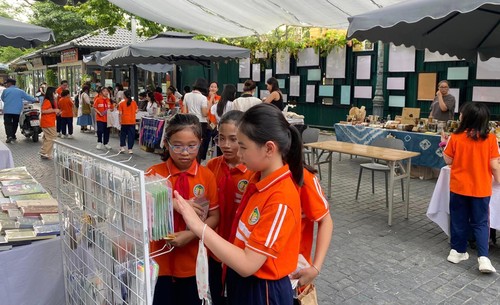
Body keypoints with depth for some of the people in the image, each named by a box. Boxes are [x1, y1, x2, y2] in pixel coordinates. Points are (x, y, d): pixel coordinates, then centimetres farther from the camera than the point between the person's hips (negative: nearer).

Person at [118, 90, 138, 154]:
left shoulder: (121, 103, -5)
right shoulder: (134, 102, -3)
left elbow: (120, 113, -6)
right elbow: (136, 111, 0)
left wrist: (120, 120, 5)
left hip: (124, 121, 0)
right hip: (132, 121, 1)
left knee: (123, 134, 16)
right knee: (131, 135, 5)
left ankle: (122, 147, 12)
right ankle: (130, 149, 4)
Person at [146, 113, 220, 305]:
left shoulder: (207, 176, -6)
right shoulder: (154, 173, -7)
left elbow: (214, 217, -4)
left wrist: (191, 234, -20)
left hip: (193, 261, 1)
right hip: (161, 259, 0)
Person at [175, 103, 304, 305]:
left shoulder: (281, 199, -28)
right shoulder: (259, 179, -3)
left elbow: (247, 264, -28)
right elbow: (245, 238, 0)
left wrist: (198, 226, -30)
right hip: (243, 282, 7)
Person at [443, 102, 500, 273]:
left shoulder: (456, 137, -11)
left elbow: (448, 161, -2)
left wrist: (445, 146, 13)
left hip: (459, 187, 0)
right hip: (481, 188, 0)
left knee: (459, 220, 14)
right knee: (480, 223, 11)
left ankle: (457, 251, 24)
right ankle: (483, 258, 2)